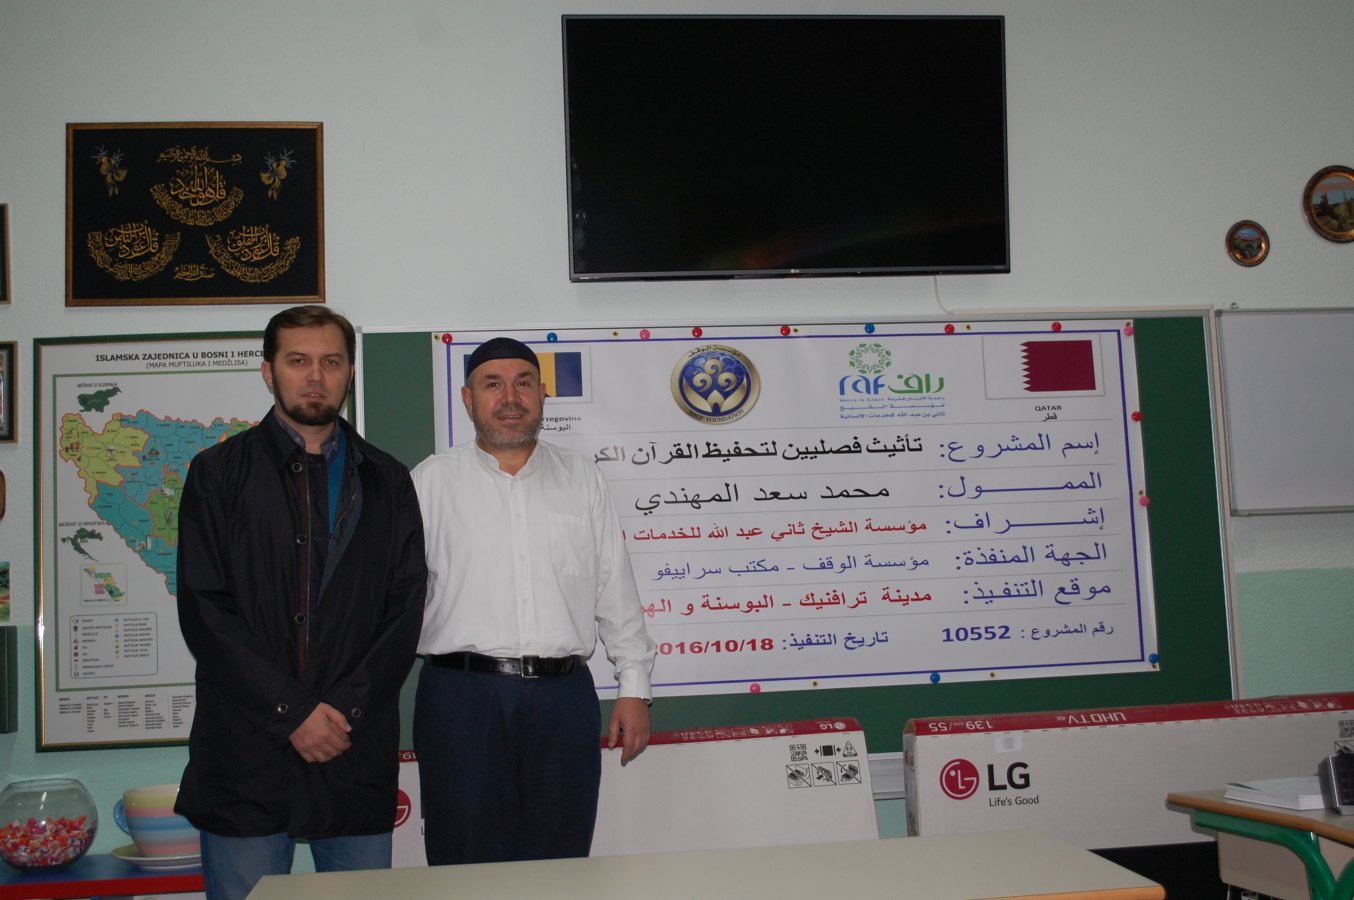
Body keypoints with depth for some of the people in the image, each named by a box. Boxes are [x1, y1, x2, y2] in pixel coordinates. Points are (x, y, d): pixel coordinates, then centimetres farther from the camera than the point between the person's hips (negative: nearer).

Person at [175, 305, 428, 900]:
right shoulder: (220, 473, 5)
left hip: (357, 753, 2)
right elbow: (204, 611, -4)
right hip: (245, 756, -2)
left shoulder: (388, 483, 12)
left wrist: (346, 707, -8)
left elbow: (406, 610, 5)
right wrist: (291, 711, -11)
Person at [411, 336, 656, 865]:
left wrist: (634, 687, 7)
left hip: (564, 696, 2)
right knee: (470, 866, 3)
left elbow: (616, 591, 12)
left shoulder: (581, 479, 12)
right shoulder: (433, 480, 6)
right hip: (462, 698, -2)